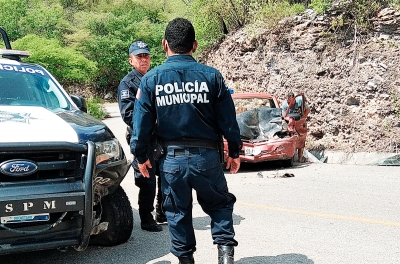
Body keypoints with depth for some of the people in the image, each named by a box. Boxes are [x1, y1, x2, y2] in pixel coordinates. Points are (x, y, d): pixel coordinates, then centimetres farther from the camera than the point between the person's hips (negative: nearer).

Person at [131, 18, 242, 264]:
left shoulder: (151, 79, -3)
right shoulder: (211, 76, -4)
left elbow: (142, 123, 0)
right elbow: (228, 120, -1)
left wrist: (141, 156, 13)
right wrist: (234, 152, 11)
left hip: (171, 158, 1)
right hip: (206, 156, 0)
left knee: (178, 211, 16)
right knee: (220, 203, 18)